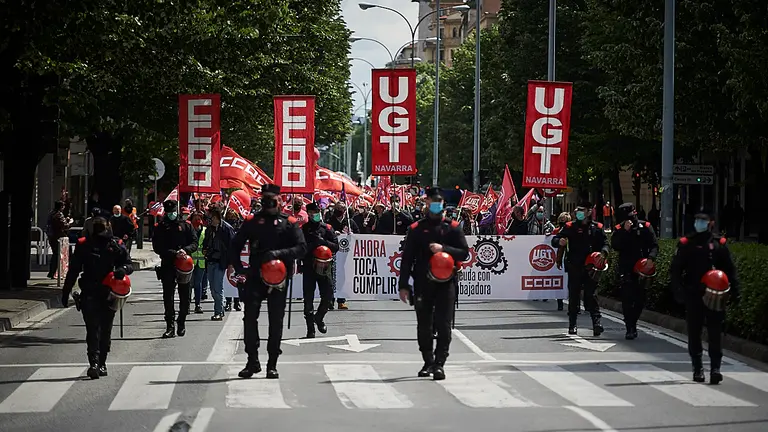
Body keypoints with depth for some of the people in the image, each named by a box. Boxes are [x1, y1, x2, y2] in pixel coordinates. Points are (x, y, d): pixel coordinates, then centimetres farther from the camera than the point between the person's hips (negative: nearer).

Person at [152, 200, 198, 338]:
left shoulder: (186, 225, 9)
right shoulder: (160, 228, 6)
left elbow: (194, 243, 4)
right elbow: (158, 248, -3)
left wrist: (185, 250, -17)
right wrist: (174, 253, -16)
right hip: (167, 266, -1)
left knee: (185, 296, 6)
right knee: (168, 297, -3)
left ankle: (182, 323, 20)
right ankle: (170, 326, 0)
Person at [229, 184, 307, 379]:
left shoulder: (289, 222, 5)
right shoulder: (252, 222, 10)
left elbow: (302, 248, -3)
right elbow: (235, 245, 15)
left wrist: (279, 253, -18)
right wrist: (238, 267, 1)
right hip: (255, 277, 1)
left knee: (276, 322, 4)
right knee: (249, 317, -7)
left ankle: (272, 365, 12)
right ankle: (252, 361, 3)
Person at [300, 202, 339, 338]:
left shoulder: (327, 228, 7)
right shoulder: (303, 229, 5)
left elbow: (336, 246, 2)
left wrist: (323, 241, -12)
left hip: (324, 267, 1)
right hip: (308, 267, -1)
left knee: (328, 296, -3)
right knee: (308, 299, -1)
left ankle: (318, 318, 25)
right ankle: (310, 329, 5)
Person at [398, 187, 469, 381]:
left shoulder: (452, 227, 6)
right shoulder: (416, 229, 7)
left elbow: (464, 253, 3)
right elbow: (407, 259, 6)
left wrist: (443, 248, -13)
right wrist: (403, 285, 1)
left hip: (445, 283, -1)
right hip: (422, 284, 1)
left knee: (443, 325, -7)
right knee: (424, 326, 7)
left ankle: (439, 364, -5)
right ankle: (428, 362, 20)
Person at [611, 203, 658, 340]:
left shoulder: (645, 226, 3)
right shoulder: (619, 229, 3)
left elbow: (654, 245, 0)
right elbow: (615, 246, -11)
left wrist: (651, 258, -18)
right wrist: (625, 231, -18)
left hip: (642, 268, 1)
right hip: (626, 270, -1)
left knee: (640, 300, 9)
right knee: (627, 299, -9)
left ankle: (632, 324, 28)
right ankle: (630, 329, -6)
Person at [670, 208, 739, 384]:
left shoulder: (719, 243, 4)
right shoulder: (685, 244, 4)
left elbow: (730, 270, 6)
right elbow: (675, 269, 3)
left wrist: (734, 291, -1)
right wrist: (679, 291, -7)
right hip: (693, 297, 1)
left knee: (715, 333, -3)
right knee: (694, 334, 7)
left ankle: (715, 368, -1)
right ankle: (697, 368, 18)